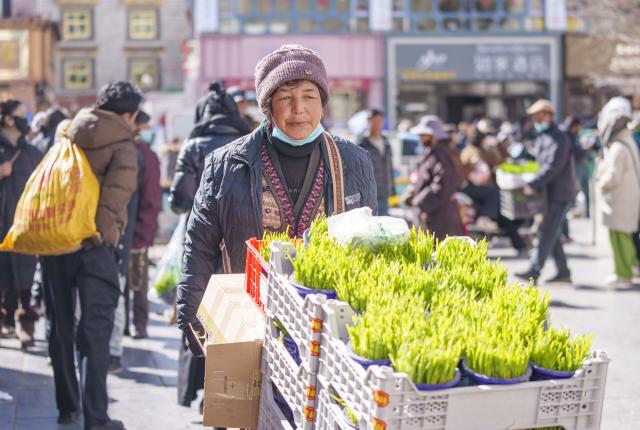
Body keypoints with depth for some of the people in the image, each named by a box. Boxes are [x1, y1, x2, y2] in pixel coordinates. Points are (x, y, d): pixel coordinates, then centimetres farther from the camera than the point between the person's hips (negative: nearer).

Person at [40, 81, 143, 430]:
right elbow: (120, 186, -21)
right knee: (95, 330, -3)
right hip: (93, 244, -5)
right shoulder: (122, 144, -5)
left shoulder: (68, 134, 13)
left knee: (61, 325, 16)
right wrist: (105, 230, -11)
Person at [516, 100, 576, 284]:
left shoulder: (558, 139, -15)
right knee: (552, 234, 13)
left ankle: (534, 271, -16)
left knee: (548, 233, -12)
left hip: (560, 194, -10)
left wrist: (533, 185, -25)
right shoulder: (541, 138, 16)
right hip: (549, 193, 10)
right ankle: (563, 272, 20)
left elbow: (553, 167, -24)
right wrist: (536, 186, 8)